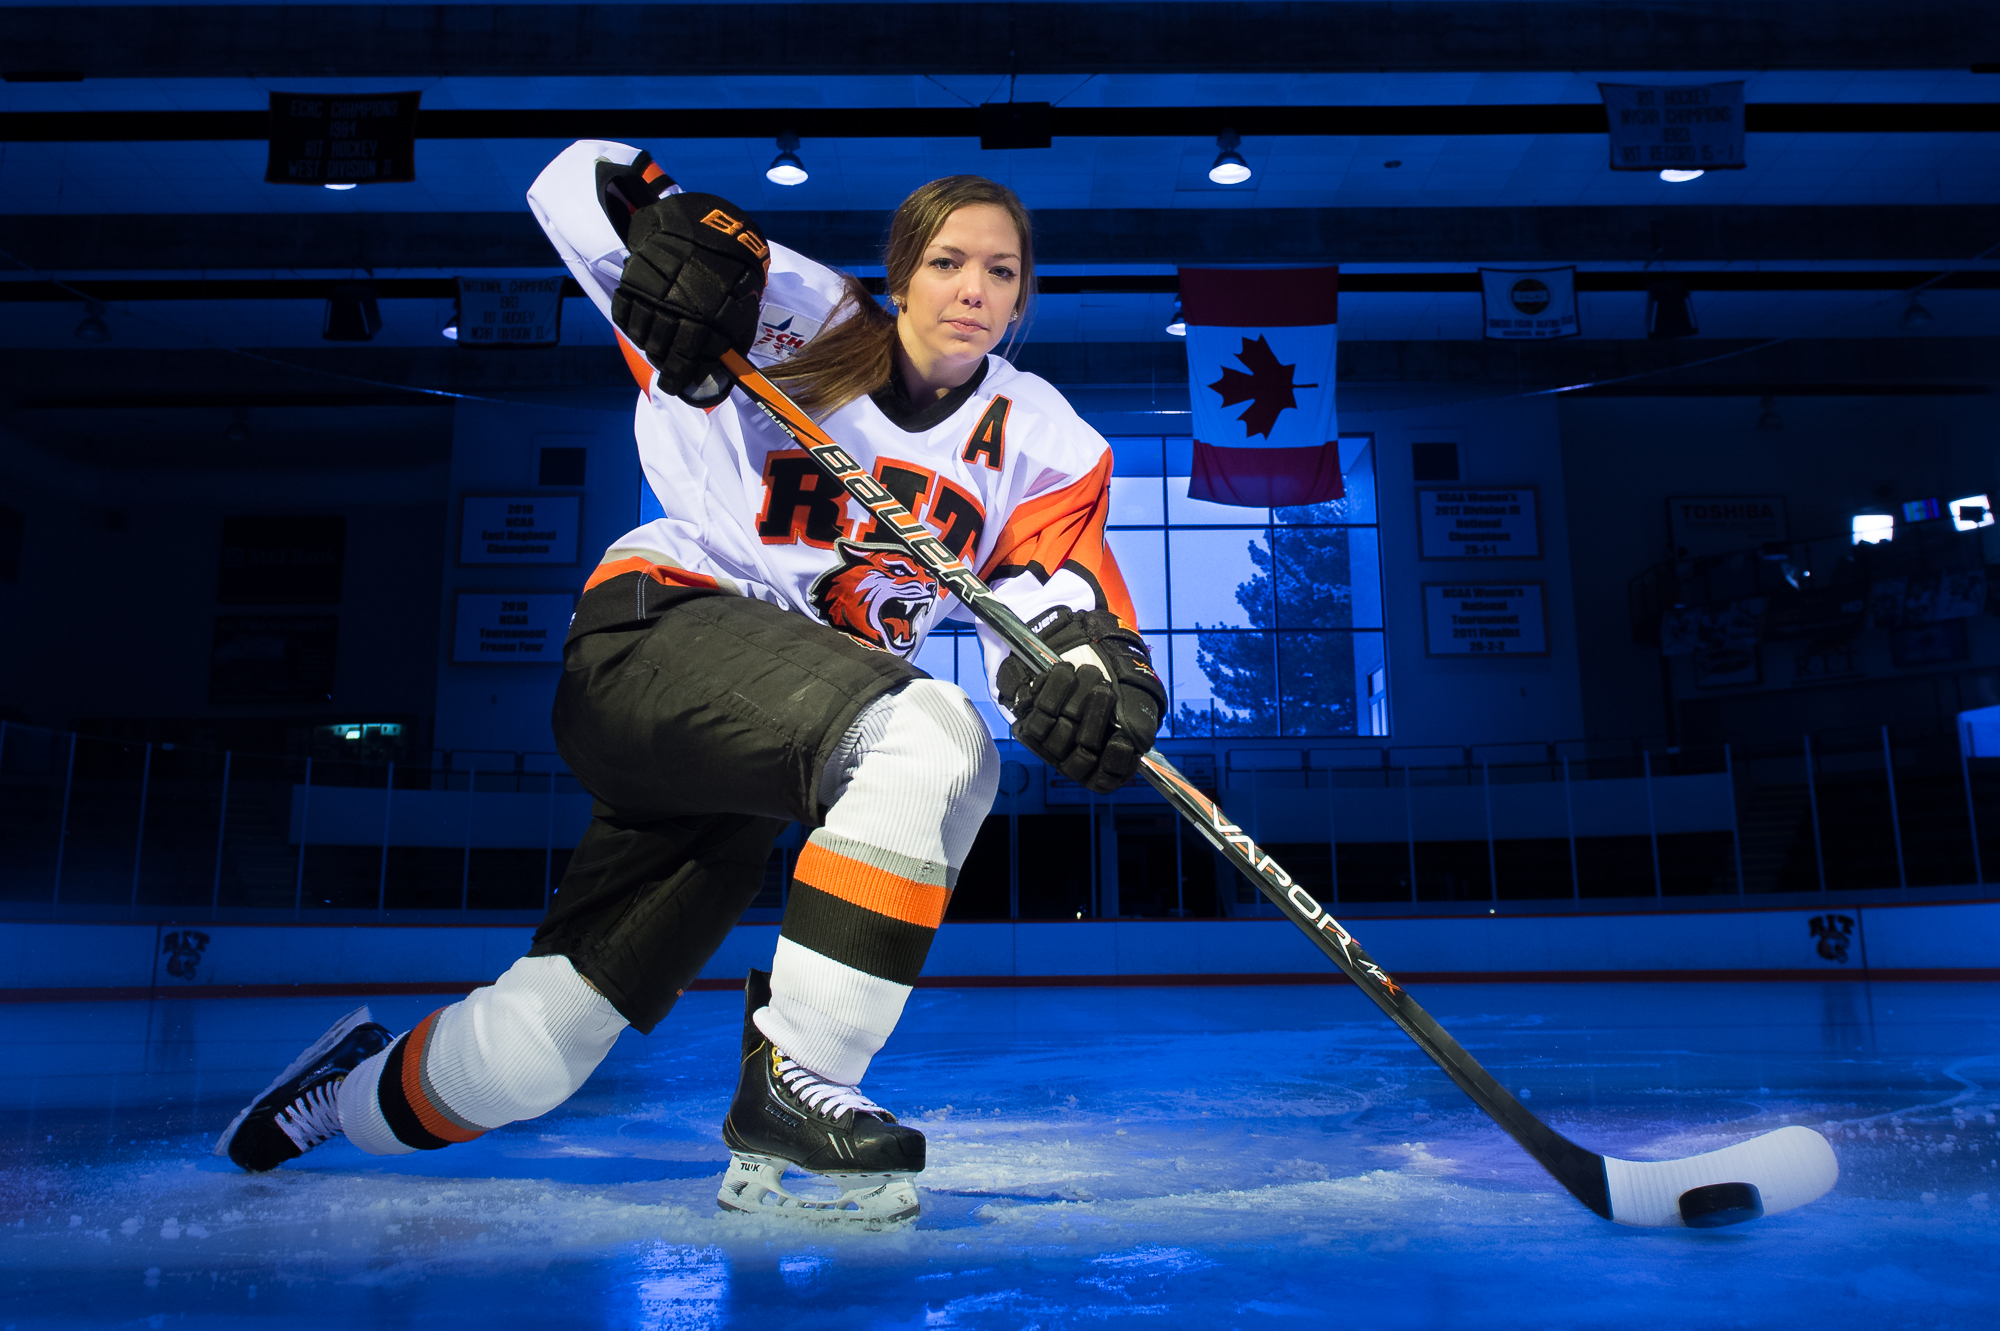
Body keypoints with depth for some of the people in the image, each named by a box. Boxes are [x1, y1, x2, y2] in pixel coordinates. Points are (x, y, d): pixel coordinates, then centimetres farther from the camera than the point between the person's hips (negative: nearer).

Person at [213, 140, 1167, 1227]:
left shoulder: (1040, 440, 7)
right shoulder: (802, 316, -2)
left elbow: (1062, 589, -7)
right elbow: (577, 181, 0)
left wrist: (1095, 670, -30)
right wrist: (684, 227, -22)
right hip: (655, 635, -4)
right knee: (931, 739, -32)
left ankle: (361, 1088, 37)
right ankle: (787, 1089, -18)